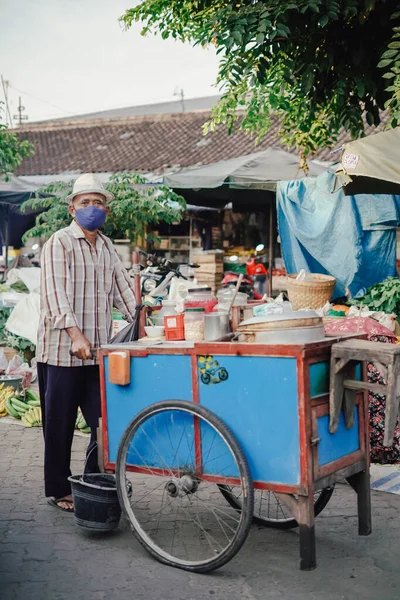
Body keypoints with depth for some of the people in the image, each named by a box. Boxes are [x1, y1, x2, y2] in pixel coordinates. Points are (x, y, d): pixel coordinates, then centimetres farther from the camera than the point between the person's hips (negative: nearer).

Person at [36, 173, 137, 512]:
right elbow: (55, 293, -17)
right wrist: (75, 334, -29)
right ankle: (58, 491, 18)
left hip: (99, 353, 6)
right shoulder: (60, 243, -6)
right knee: (60, 426, 4)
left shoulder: (107, 247, 15)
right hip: (61, 352, -6)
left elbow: (123, 290, 17)